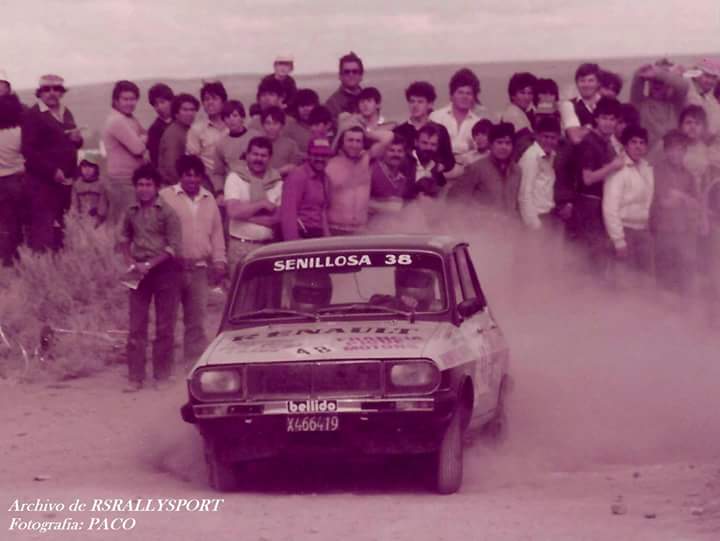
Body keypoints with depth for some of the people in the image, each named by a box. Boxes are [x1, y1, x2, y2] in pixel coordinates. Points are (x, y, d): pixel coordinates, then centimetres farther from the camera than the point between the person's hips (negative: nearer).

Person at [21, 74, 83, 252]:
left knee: (58, 225, 13)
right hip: (42, 181, -8)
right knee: (42, 228, -12)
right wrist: (52, 171, -21)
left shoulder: (66, 113, 16)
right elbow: (29, 151, -16)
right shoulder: (32, 115, -8)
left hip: (64, 180, 8)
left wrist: (77, 139, 2)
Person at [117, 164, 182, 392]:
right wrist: (131, 263, 3)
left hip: (164, 269, -4)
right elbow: (123, 239, 19)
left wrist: (150, 265, -15)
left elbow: (174, 247, -10)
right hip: (140, 271, 4)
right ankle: (135, 377, 2)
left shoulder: (167, 212, -7)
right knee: (136, 326, 1)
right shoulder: (131, 212, 6)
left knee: (164, 326, 1)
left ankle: (162, 375, 9)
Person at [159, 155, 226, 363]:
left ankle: (195, 361, 4)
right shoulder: (166, 196, 0)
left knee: (196, 319, 2)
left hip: (200, 268, 4)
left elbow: (217, 233, 19)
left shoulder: (209, 200, 15)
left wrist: (219, 261, 12)